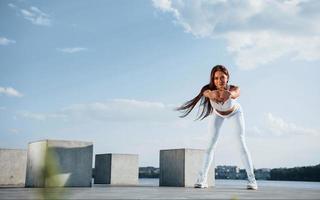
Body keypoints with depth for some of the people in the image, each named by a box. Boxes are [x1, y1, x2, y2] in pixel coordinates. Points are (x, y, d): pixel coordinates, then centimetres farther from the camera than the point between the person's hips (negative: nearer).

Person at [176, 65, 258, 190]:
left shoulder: (233, 88, -42)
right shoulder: (209, 89, -40)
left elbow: (235, 93, -65)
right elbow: (207, 93, -64)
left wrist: (229, 94, -89)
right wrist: (211, 94, -87)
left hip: (235, 112, -1)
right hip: (217, 113, 1)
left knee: (241, 143, -12)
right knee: (211, 143, -7)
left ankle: (252, 179, -5)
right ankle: (202, 179, -1)